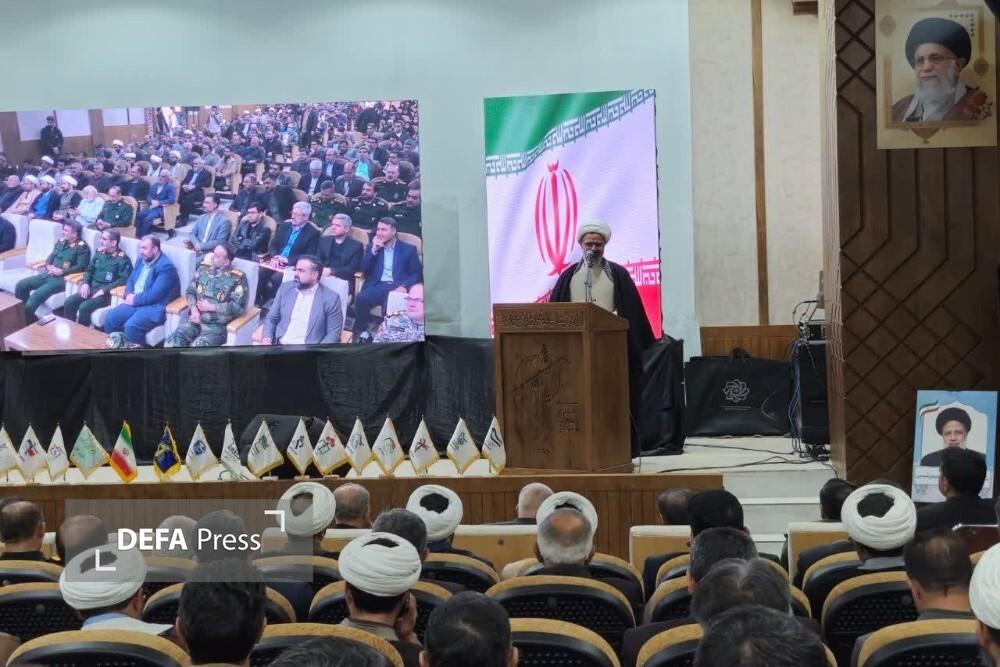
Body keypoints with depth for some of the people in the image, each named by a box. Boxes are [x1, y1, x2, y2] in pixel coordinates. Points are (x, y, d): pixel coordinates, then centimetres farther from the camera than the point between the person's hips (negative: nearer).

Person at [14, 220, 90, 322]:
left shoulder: (82, 247, -7)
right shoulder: (61, 241, 16)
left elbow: (82, 266, -16)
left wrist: (61, 271, -19)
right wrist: (48, 266, -1)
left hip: (62, 278, -8)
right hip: (48, 274, 8)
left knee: (36, 295, -27)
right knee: (21, 285, -4)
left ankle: (29, 322, -10)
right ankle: (21, 316, 3)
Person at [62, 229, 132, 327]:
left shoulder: (122, 258, -9)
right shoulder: (99, 252, 12)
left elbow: (124, 279, -17)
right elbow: (89, 270, 21)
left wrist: (104, 290, -21)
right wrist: (85, 283, 1)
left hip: (107, 293, -7)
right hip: (92, 288, 7)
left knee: (84, 307, -28)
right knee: (69, 302, -13)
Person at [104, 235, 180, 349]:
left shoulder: (166, 267, -15)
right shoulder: (142, 260, 14)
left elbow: (155, 295, -22)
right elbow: (131, 280, 20)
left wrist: (135, 300, -12)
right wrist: (129, 295, -2)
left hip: (154, 307, -9)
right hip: (134, 303, 9)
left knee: (131, 326, -32)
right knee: (109, 318, -8)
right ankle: (117, 346, 5)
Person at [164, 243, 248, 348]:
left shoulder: (237, 278, -7)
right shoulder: (204, 269, 10)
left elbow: (238, 306, -12)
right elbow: (190, 291, 15)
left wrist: (211, 307, -11)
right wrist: (194, 309, -5)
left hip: (218, 326, -5)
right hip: (196, 321, 5)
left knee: (197, 347, -31)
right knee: (172, 342, -19)